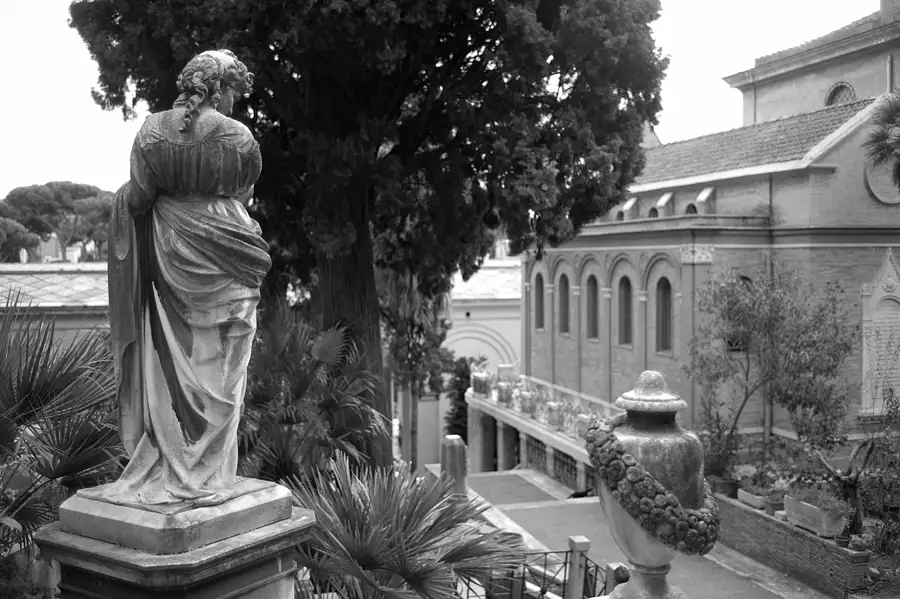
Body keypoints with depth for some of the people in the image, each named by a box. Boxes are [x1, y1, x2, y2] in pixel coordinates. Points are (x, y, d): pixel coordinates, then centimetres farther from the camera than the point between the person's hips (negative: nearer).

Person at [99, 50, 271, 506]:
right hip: (222, 261, -3)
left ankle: (163, 470, 18)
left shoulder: (152, 130, -3)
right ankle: (207, 476, 12)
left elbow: (136, 199, -3)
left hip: (168, 254, 3)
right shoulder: (237, 137, -10)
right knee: (217, 370, 6)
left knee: (169, 364, 11)